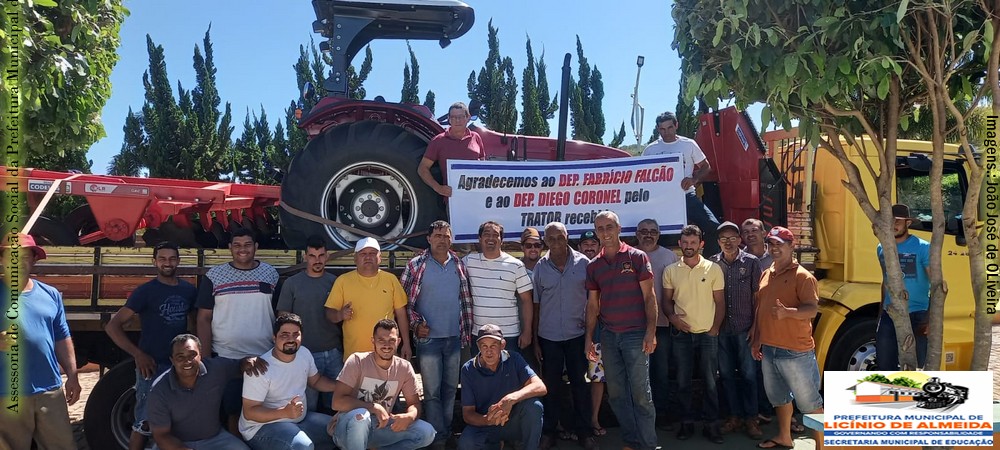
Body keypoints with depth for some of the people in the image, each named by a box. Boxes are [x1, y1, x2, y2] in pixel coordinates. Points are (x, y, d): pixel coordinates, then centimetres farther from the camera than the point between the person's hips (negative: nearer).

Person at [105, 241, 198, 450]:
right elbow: (112, 326, -8)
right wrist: (138, 354, -16)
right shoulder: (145, 291, -7)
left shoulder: (189, 290, 6)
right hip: (153, 365, -4)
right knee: (145, 423, -2)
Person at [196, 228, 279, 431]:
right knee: (233, 411, 8)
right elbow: (204, 319, 1)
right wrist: (205, 357, -3)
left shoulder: (271, 274, 4)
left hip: (265, 357, 1)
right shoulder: (213, 276, 1)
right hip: (225, 358, -1)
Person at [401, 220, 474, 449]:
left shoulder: (459, 265, 6)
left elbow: (466, 300, 9)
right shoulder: (416, 265, -4)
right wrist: (416, 323, -12)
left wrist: (467, 332, 6)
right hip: (428, 338, -3)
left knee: (450, 389, 13)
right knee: (432, 391, 2)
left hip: (455, 338, 3)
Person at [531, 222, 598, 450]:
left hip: (577, 334, -1)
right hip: (549, 337, 1)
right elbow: (535, 306, 4)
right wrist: (535, 340, 4)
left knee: (580, 383, 8)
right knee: (550, 385, 9)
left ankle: (584, 431, 20)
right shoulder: (540, 268, 0)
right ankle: (548, 431, 21)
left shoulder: (583, 263, -3)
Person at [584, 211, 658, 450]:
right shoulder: (593, 266, 9)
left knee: (640, 391, -3)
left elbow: (649, 297, -4)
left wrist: (651, 332, -11)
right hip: (608, 335, 4)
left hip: (635, 334, -4)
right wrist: (589, 338, 7)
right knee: (616, 392, 8)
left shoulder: (637, 257, -2)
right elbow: (593, 304, 12)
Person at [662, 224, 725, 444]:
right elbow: (666, 300, 7)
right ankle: (688, 421, 20)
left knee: (710, 381, 4)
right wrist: (672, 316, -12)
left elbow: (720, 302, 1)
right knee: (683, 380, 7)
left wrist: (715, 328, -5)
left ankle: (711, 423, 15)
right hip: (681, 333, 1)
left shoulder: (713, 269, -1)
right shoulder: (670, 271, 2)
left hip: (708, 333, -1)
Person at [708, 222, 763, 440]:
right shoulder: (712, 263, 2)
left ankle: (751, 418, 15)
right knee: (726, 374, 9)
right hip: (721, 329, 2)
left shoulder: (751, 262, -2)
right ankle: (735, 415, 22)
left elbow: (757, 296, -1)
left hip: (744, 328, -2)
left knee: (749, 374, 3)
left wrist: (755, 326, -4)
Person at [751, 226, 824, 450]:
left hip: (796, 351, -7)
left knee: (809, 400, 2)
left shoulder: (802, 276, -11)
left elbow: (812, 309, -20)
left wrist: (788, 312, -37)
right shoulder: (766, 274, 10)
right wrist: (756, 340, 14)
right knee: (778, 395, 20)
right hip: (769, 349, 8)